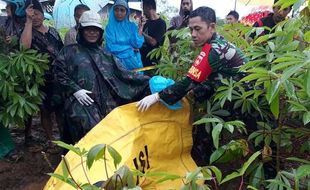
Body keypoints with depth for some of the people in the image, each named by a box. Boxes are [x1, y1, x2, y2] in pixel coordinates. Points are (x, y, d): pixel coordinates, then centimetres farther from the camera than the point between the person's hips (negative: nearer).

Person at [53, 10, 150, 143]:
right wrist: (74, 89, -8)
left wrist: (148, 81, 4)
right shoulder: (70, 51, 12)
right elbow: (58, 71, 6)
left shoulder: (105, 55, 21)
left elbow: (122, 73, 14)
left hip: (106, 103, 3)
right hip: (82, 103, -3)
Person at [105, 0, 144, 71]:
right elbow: (111, 48, -12)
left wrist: (140, 29, -18)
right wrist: (130, 48, -7)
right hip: (118, 61, -2)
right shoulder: (110, 27, -3)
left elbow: (137, 44, -9)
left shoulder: (132, 26, 3)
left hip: (134, 61, 2)